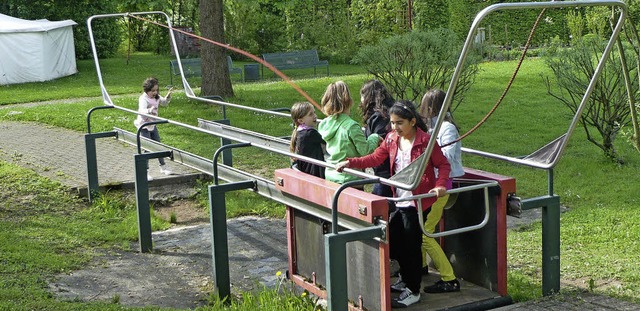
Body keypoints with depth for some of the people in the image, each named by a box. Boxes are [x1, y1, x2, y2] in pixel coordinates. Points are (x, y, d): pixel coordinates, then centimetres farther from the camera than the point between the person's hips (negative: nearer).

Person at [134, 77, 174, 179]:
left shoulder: (156, 97, -1)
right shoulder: (143, 99, -24)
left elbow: (164, 103, 17)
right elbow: (141, 111, -41)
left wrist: (168, 96, -2)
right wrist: (150, 110, -62)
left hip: (153, 125, 7)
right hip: (144, 126, -7)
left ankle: (163, 167, 28)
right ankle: (145, 172, -2)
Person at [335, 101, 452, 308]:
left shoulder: (425, 141, -14)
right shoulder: (391, 139, 5)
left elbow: (444, 165, -10)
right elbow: (374, 159, 8)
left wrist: (440, 185, -26)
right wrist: (350, 162, -3)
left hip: (418, 201, -7)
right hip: (399, 200, 7)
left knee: (411, 245, -1)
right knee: (393, 240, 13)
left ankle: (413, 291, 13)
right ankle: (406, 279, 35)